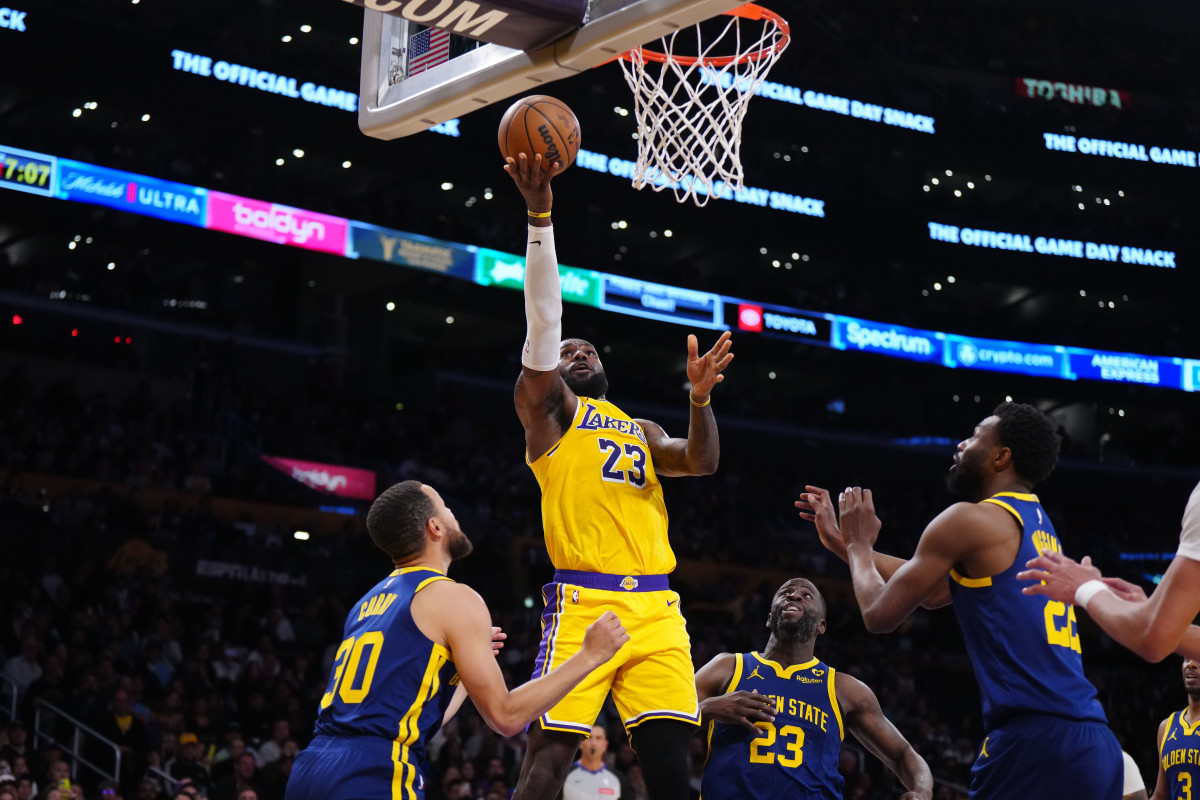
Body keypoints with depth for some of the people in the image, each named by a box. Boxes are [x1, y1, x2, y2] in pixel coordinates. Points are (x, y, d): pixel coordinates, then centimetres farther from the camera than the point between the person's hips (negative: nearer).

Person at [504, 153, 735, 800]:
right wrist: (539, 217, -10)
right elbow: (543, 319, 0)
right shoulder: (547, 407, 13)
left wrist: (700, 398, -6)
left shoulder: (642, 431, 29)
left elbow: (702, 462, 12)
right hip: (585, 601, -5)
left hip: (655, 607, 5)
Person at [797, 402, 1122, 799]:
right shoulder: (1039, 526, 24)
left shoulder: (970, 520, -4)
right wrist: (842, 542, 37)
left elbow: (880, 614, 0)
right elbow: (934, 590, 34)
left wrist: (859, 545, 19)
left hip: (1033, 740, -9)